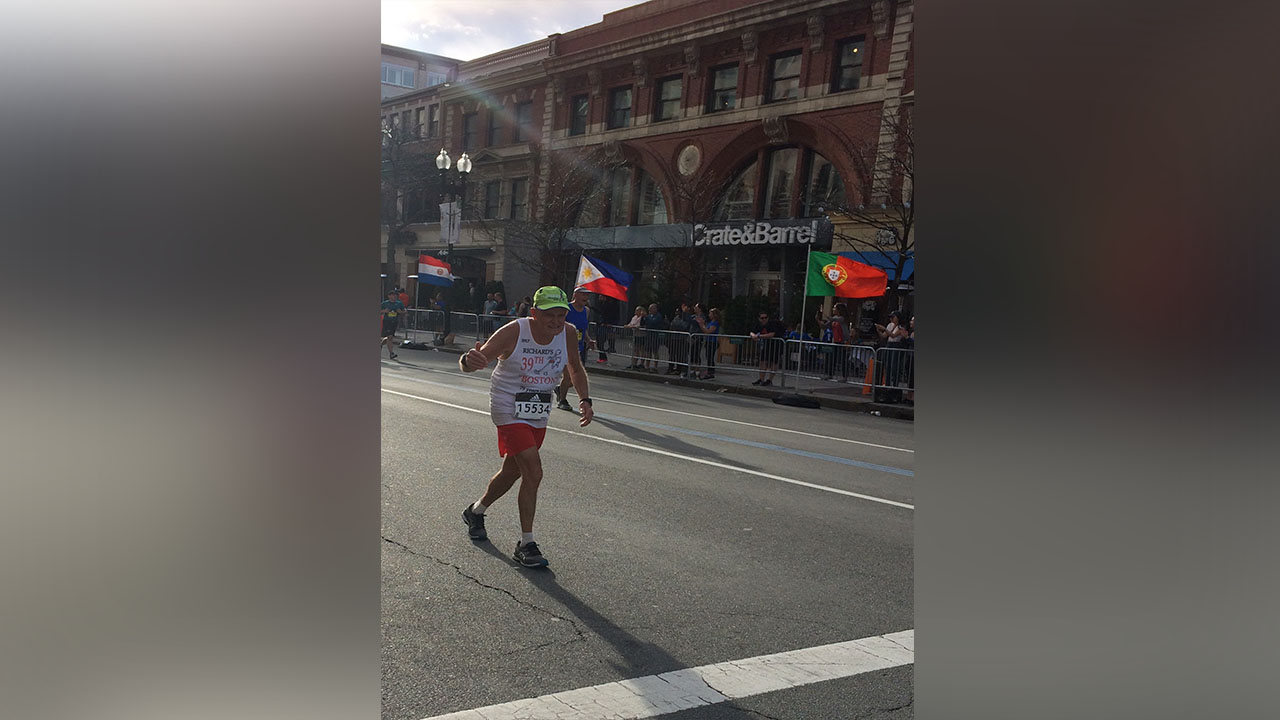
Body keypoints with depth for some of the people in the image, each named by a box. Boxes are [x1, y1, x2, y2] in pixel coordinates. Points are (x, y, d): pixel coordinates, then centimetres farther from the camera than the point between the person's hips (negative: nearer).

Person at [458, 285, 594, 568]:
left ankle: (475, 512, 46)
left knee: (512, 471, 19)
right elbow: (477, 359, -24)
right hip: (509, 410, -6)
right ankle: (526, 544, -4)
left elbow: (576, 368, 12)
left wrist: (585, 399, 0)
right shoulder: (513, 332, -22)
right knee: (534, 473, -18)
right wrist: (469, 360, -47)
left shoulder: (568, 333, -7)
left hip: (538, 414, 6)